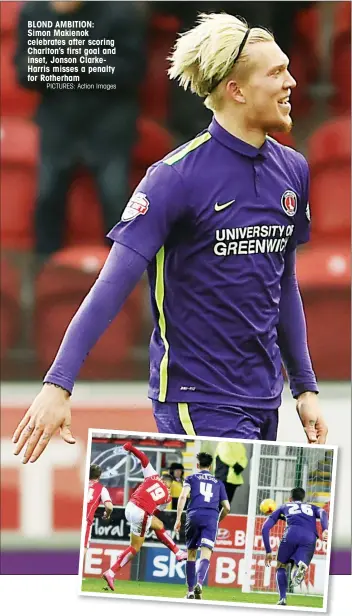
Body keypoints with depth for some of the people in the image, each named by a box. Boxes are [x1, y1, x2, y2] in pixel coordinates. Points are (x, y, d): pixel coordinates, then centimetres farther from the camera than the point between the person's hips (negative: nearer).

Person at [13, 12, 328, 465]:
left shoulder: (292, 170, 7)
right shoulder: (177, 176, -14)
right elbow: (112, 286, -17)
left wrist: (305, 386, 18)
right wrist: (58, 385, -23)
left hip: (264, 400, 7)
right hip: (197, 403, -7)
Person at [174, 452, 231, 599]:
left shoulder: (191, 478, 16)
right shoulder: (218, 483, 23)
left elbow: (183, 496, -1)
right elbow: (226, 508, 20)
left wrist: (178, 519, -3)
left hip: (194, 515, 0)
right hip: (211, 517, 0)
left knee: (191, 554, 12)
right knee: (205, 555, -9)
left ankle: (190, 591, 10)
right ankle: (199, 584, -35)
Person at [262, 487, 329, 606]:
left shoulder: (284, 507, 35)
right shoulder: (312, 508, 35)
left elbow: (265, 528, 27)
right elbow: (323, 513, 9)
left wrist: (268, 551, 30)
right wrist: (325, 530, -9)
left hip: (292, 533, -1)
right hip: (310, 537, 1)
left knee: (281, 567, 22)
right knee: (296, 576, -1)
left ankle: (282, 598, 0)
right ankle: (301, 566, -39)